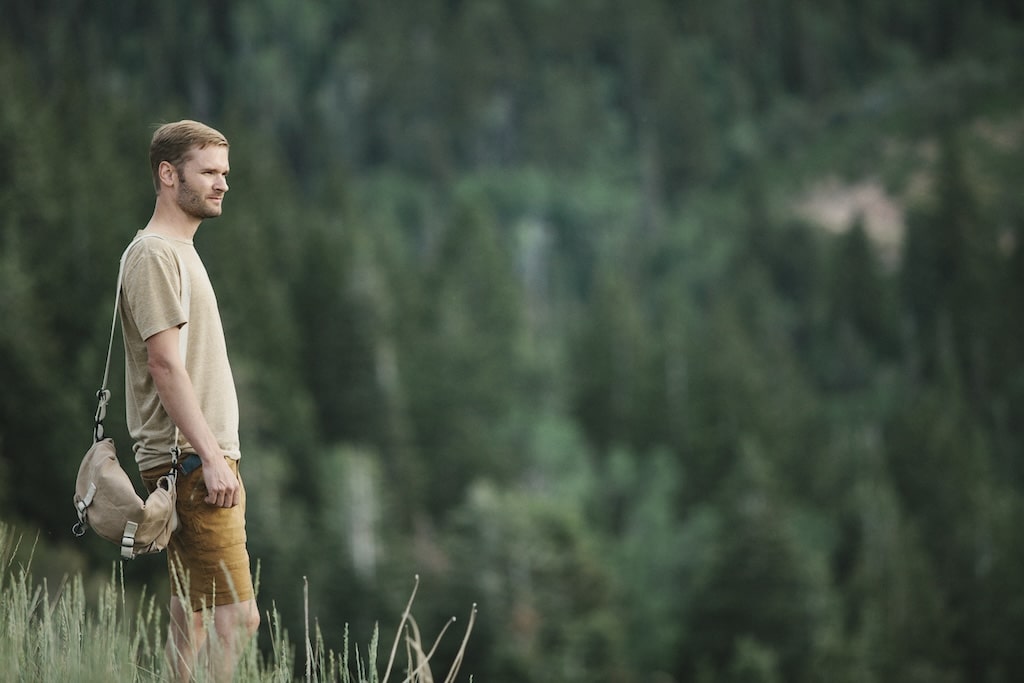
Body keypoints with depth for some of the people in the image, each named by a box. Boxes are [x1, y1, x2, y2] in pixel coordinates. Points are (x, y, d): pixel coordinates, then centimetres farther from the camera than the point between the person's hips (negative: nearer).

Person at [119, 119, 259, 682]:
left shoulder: (180, 252, 21)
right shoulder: (154, 255, -11)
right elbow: (164, 365, -18)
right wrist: (211, 456, -22)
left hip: (205, 460, 10)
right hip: (190, 462, -10)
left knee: (195, 616, 10)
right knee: (237, 617, -15)